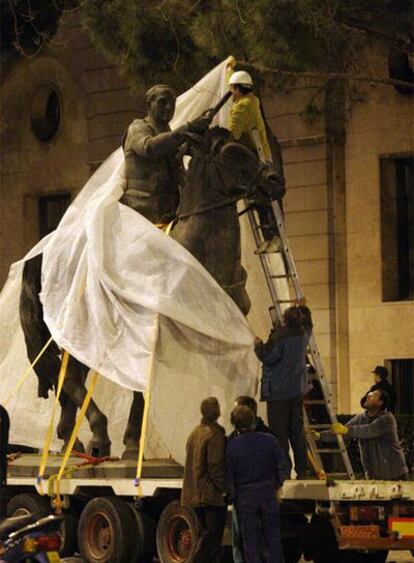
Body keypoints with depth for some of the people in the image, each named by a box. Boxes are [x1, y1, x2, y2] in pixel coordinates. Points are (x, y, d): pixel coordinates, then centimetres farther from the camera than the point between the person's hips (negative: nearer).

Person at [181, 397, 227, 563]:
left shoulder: (194, 433, 14)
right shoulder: (215, 435, -14)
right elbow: (216, 467, -19)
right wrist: (224, 488, -10)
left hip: (194, 495, 9)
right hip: (212, 495, -9)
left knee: (207, 533, 14)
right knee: (212, 535, -5)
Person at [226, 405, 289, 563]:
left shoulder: (232, 446, -11)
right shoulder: (269, 440, -7)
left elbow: (229, 476, -8)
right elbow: (284, 467, -5)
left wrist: (233, 496, 3)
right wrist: (277, 483, 10)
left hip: (245, 497, -1)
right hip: (268, 492, 1)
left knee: (250, 538, 6)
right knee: (272, 535, 12)